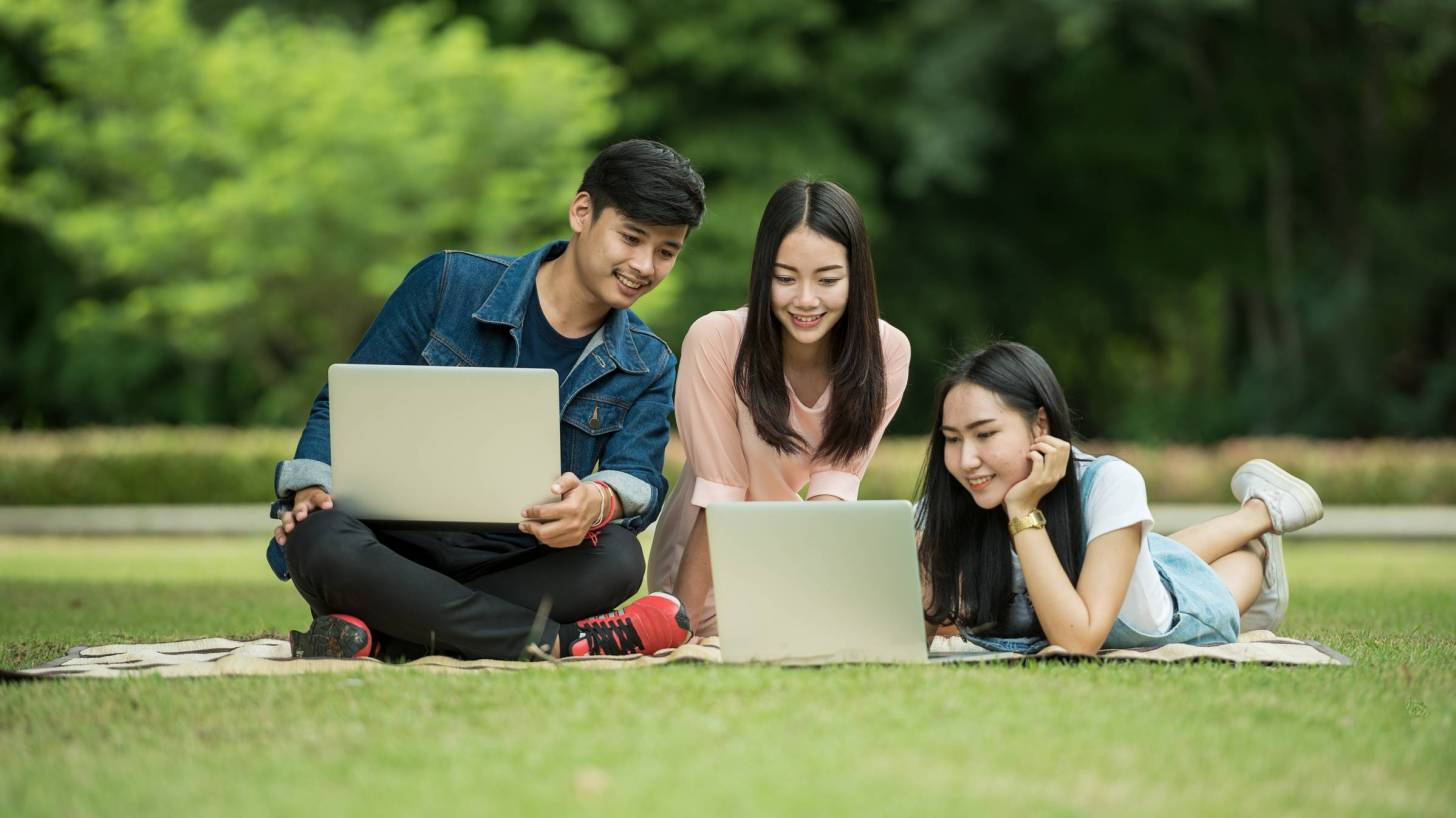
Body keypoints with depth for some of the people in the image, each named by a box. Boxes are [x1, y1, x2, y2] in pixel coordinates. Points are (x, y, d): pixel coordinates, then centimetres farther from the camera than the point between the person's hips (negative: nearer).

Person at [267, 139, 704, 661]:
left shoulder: (648, 368, 9)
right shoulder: (447, 285, 1)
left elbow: (640, 480, -6)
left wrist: (599, 501, -32)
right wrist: (312, 488, -18)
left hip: (513, 570, 2)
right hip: (395, 552, -2)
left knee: (617, 559, -32)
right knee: (320, 542, -38)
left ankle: (378, 633, -32)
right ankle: (565, 642, -34)